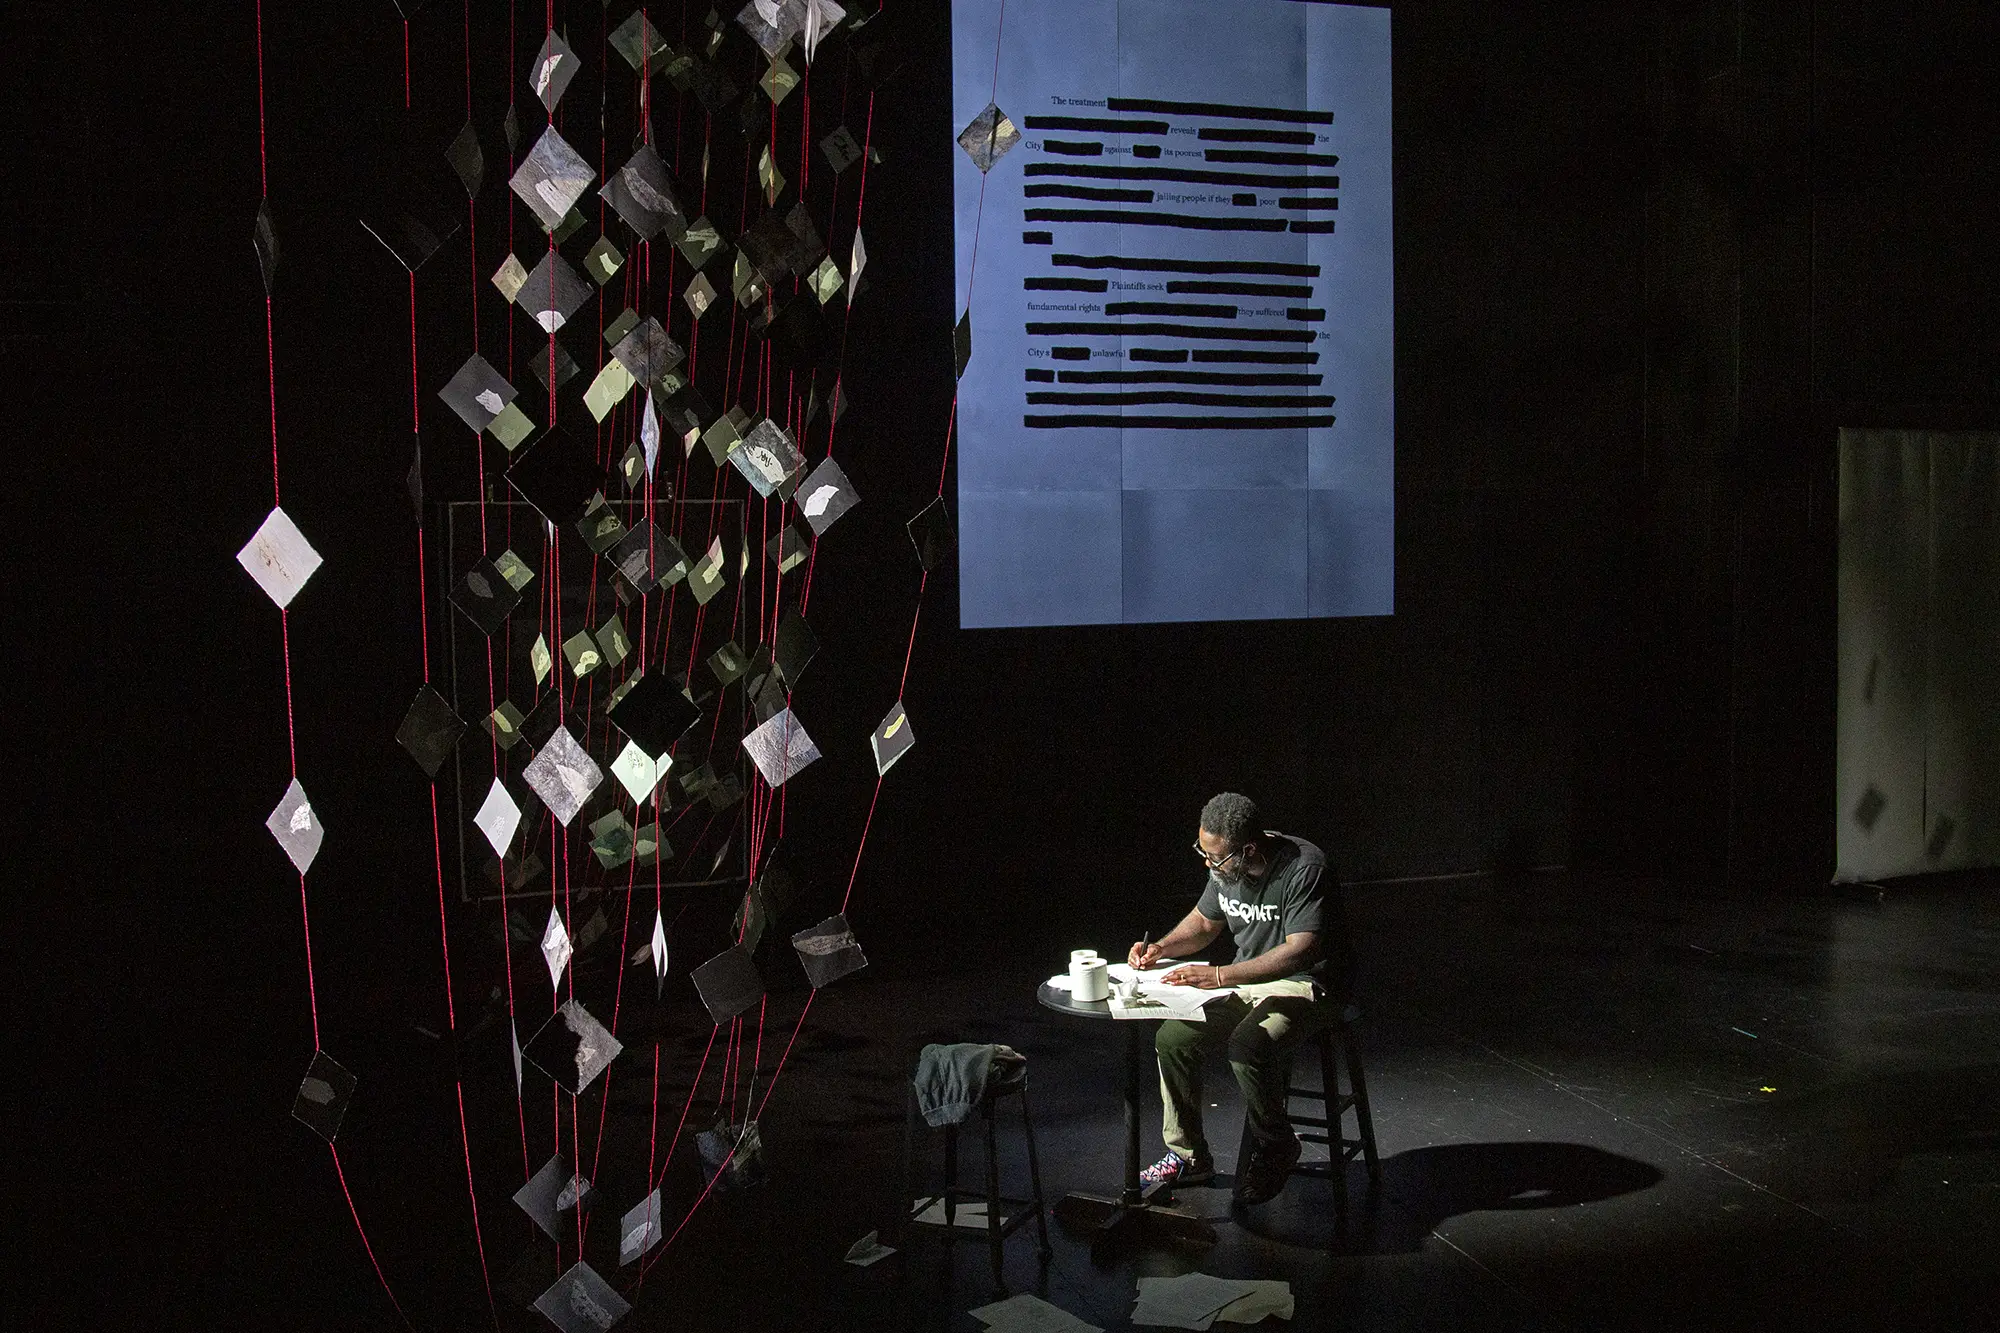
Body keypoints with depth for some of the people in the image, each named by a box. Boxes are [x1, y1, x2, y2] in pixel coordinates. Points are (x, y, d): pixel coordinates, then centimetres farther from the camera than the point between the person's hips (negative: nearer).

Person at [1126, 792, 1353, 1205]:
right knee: (1172, 1039, -10)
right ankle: (1188, 1156, 6)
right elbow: (1203, 922, 17)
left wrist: (1219, 975, -33)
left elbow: (1300, 951, -31)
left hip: (1308, 986, -7)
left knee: (1247, 1047, -33)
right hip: (1246, 981, 8)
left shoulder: (1305, 868, -25)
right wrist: (1161, 948, -3)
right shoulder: (1225, 867, -1)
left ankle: (1276, 1148, -7)